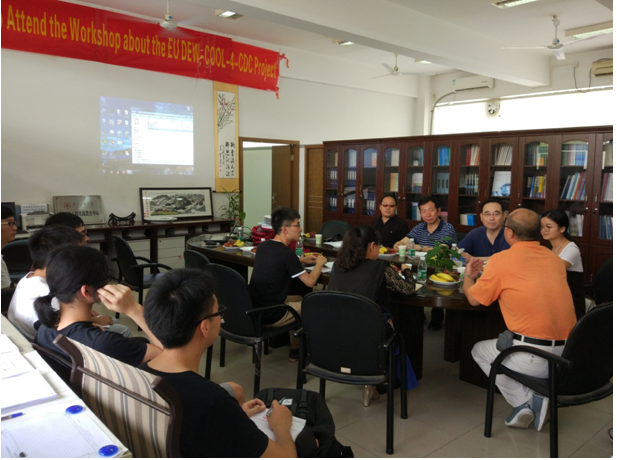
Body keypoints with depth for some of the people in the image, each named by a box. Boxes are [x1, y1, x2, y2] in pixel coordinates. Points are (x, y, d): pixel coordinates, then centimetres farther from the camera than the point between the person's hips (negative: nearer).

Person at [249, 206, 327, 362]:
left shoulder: (263, 246, 3)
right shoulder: (286, 253, -20)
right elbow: (310, 281, -12)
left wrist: (302, 260, 23)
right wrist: (319, 263, 6)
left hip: (255, 309, 8)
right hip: (271, 315, -8)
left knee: (299, 299, 28)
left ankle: (295, 349, 34)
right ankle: (296, 350, 27)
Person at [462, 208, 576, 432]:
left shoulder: (501, 260, -8)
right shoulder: (554, 258, 9)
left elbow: (474, 298, 3)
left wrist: (468, 276, 24)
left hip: (535, 359, -6)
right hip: (568, 354, 6)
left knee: (479, 351, 21)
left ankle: (525, 401, 6)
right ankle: (533, 400, 14)